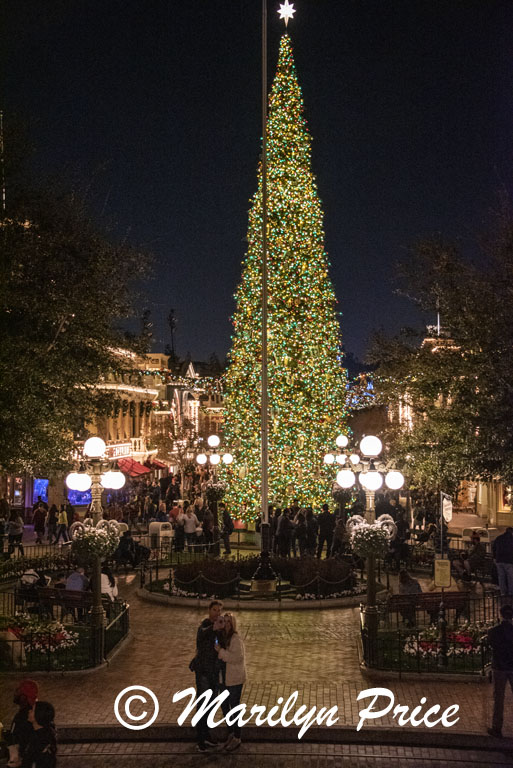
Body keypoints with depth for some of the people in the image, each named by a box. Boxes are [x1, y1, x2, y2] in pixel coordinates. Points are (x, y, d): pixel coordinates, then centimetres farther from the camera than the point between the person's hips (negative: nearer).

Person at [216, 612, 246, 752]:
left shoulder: (236, 639, -19)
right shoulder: (222, 637, 5)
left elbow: (237, 658, -27)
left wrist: (220, 651, -30)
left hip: (235, 679, -8)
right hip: (225, 678, 8)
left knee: (234, 707, 3)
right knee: (224, 706, 15)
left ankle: (237, 738, 17)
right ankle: (231, 734, 32)